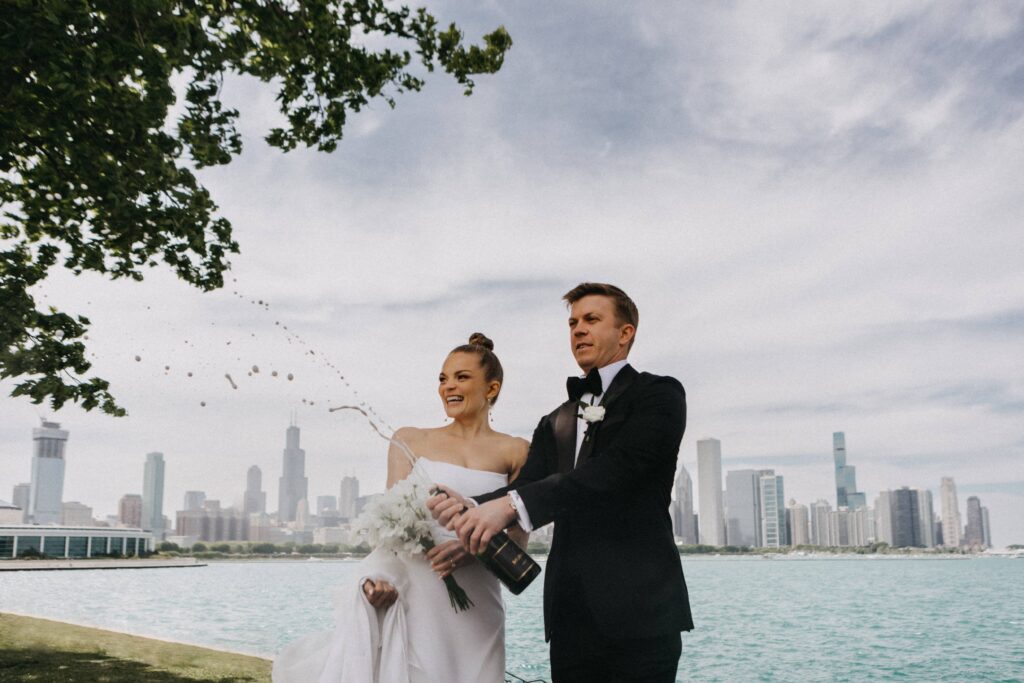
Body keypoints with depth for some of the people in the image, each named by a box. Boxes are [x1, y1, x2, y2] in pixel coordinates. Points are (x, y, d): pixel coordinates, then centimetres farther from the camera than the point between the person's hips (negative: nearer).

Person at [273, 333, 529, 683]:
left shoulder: (515, 452, 6)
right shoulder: (410, 441, 7)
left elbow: (518, 534, 1)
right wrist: (381, 575, -20)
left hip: (475, 604, 1)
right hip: (411, 592, 0)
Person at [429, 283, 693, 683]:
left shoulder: (659, 394, 0)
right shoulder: (556, 423, 19)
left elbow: (616, 469, -17)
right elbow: (526, 488, 5)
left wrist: (513, 504, -26)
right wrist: (473, 507, -18)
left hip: (639, 612, -5)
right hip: (571, 619, 5)